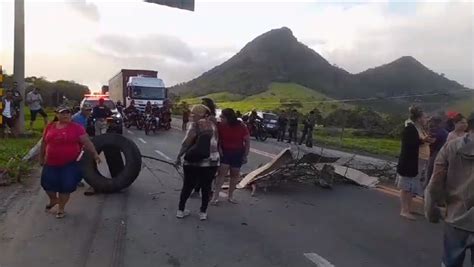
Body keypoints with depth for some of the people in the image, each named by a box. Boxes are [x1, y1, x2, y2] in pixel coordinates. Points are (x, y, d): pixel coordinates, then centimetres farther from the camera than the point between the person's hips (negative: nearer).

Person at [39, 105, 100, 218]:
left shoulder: (76, 127, -6)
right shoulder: (50, 127, 5)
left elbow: (86, 142, -8)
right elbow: (44, 143, 16)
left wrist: (95, 154, -14)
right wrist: (41, 157, 19)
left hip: (70, 164, -3)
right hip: (51, 163, 4)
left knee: (66, 185, 2)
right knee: (47, 182, 12)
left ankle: (61, 208, 24)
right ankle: (53, 199, 44)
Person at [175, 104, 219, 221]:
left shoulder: (195, 125, -9)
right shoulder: (212, 125, 7)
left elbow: (186, 142, -15)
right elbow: (215, 142, 8)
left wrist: (179, 156, -8)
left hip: (194, 161, -3)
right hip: (211, 161, 3)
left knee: (188, 186, 11)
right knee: (206, 187, 13)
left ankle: (180, 210, 21)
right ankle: (203, 212, 17)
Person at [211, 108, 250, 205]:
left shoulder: (241, 127, -13)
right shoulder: (220, 126, -10)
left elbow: (247, 141, -6)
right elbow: (217, 139, -1)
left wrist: (245, 155, -8)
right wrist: (219, 149, -16)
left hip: (238, 153, 1)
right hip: (224, 152, -1)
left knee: (235, 174, 8)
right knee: (222, 172, -9)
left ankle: (230, 196, 22)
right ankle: (215, 196, -5)